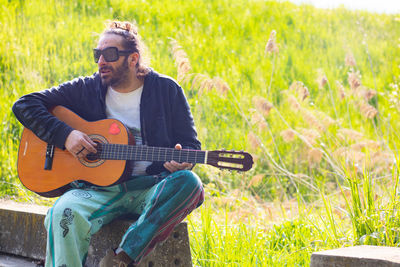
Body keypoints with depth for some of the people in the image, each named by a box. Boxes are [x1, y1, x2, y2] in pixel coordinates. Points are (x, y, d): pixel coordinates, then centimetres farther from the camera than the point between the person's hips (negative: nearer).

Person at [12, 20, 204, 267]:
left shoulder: (167, 90, 7)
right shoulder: (86, 90, 8)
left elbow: (191, 144, 9)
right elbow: (24, 105, 8)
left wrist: (182, 161, -16)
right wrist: (65, 135, -8)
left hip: (151, 189, 1)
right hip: (100, 189, 0)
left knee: (188, 183, -34)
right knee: (65, 213, -34)